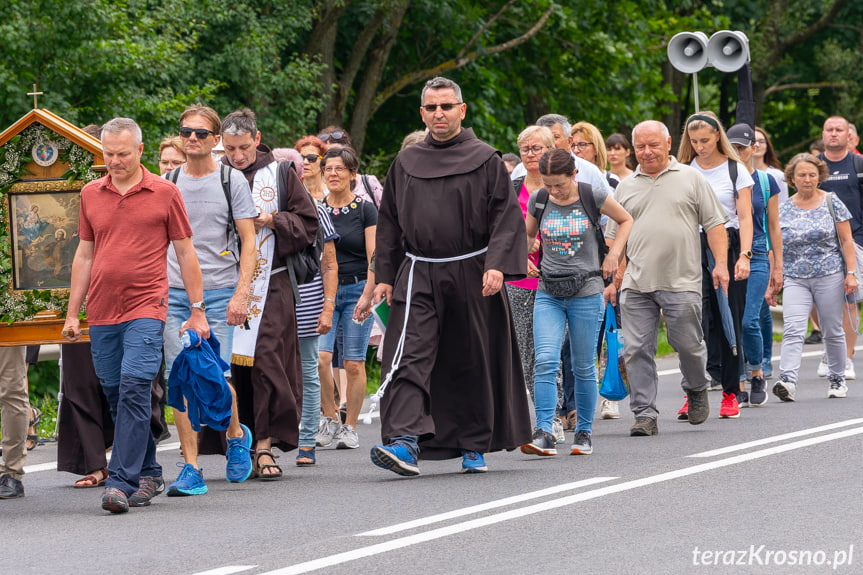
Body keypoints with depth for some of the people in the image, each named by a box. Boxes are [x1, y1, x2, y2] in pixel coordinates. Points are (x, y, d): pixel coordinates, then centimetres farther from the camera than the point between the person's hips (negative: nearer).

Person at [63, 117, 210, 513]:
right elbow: (84, 256, 16)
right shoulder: (91, 194, 10)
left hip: (145, 307, -4)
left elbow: (185, 253, 6)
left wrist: (198, 311, 4)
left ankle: (121, 482, -19)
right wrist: (72, 313, 13)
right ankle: (147, 474, 22)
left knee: (134, 389, -15)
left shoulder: (164, 193, 1)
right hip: (102, 313, 4)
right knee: (115, 395, 8)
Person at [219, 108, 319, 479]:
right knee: (234, 364, 0)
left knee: (267, 361, -10)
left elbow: (308, 224, 5)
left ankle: (265, 443, -9)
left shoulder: (280, 175, 6)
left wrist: (273, 221, -10)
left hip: (272, 284, -1)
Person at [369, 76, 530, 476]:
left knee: (474, 365, 5)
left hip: (471, 276, -2)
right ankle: (405, 443, -24)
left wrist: (497, 264, -17)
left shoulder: (485, 160, 1)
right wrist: (385, 275, 10)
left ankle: (474, 445, 19)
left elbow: (506, 215, -4)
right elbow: (389, 222, 16)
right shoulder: (406, 163, 11)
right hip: (417, 276, 2)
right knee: (408, 358, -14)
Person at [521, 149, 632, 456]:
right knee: (545, 361, -13)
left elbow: (626, 220, 12)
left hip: (586, 292, -2)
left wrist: (614, 253, 1)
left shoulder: (592, 197, -4)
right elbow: (528, 235, 24)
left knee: (583, 367, 5)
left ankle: (584, 432, 18)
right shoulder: (538, 201, 4)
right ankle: (544, 433, -17)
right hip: (548, 293, 2)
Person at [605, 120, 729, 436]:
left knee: (688, 344, 0)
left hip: (682, 283, -3)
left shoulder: (691, 179, 7)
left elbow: (714, 224, 4)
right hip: (636, 284, 3)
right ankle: (645, 414, 1)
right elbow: (614, 237, 16)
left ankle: (697, 390, 29)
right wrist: (612, 279, 9)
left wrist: (721, 263, -7)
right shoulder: (626, 187, 14)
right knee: (637, 350, -3)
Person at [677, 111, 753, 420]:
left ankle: (730, 393, 11)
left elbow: (745, 217, -1)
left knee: (729, 323, 2)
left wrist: (744, 256, -12)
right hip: (693, 248, 1)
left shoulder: (736, 170, 4)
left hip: (727, 246, -1)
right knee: (696, 321, -13)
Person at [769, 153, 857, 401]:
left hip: (829, 278, -1)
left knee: (832, 331, 7)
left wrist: (851, 272, -7)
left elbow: (846, 241, 1)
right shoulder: (784, 209, 6)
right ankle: (787, 381, -24)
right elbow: (777, 248, 10)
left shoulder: (831, 202, 1)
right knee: (792, 330, -14)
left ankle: (837, 380, 22)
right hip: (795, 279, 1)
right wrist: (773, 281, 8)